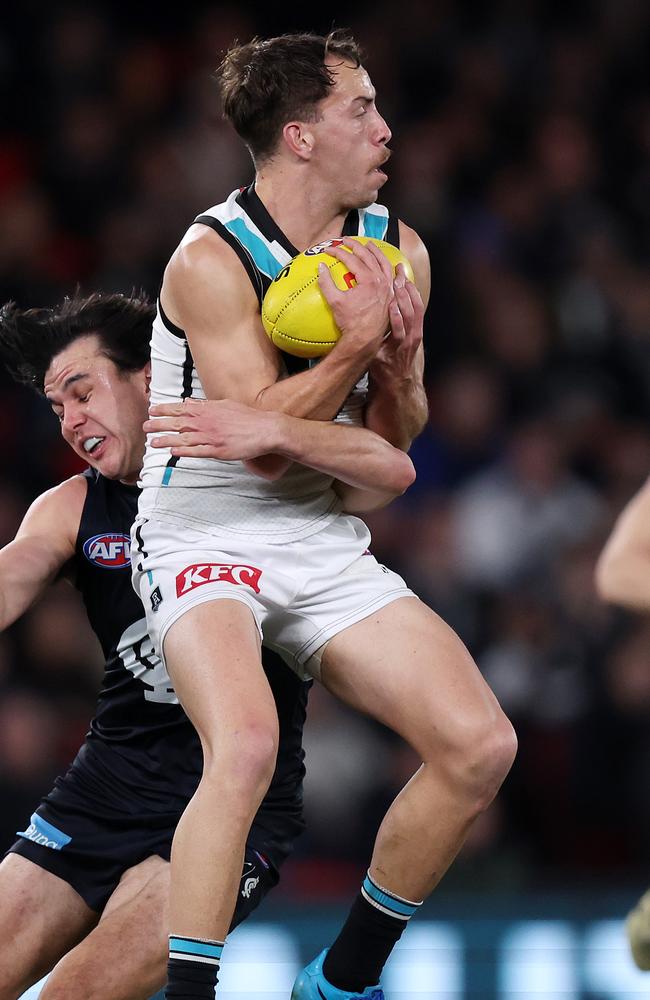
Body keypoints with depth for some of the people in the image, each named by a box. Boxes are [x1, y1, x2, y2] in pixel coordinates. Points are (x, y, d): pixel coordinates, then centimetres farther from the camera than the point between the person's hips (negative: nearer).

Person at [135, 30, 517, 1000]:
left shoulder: (395, 249, 4)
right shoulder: (212, 258, -15)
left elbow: (394, 444, 8)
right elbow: (263, 441, -18)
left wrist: (400, 356, -12)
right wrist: (358, 345, -27)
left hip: (325, 544, 6)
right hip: (203, 538, -6)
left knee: (480, 745, -8)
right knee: (246, 746, -33)